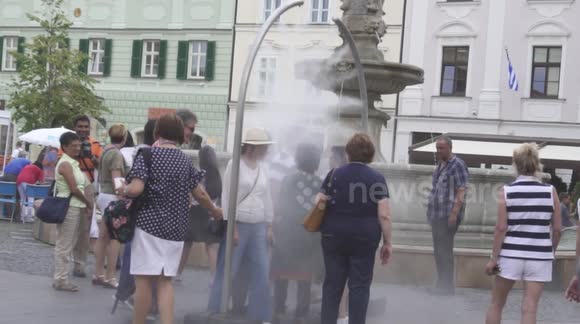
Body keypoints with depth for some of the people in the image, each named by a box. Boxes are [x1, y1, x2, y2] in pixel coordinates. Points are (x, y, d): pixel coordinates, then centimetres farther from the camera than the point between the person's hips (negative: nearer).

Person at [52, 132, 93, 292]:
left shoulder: (73, 163, 16)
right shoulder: (65, 164, -13)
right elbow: (74, 189, -17)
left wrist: (85, 204, 4)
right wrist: (88, 202, -5)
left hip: (75, 207, 10)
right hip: (67, 207, -10)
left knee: (67, 245, 13)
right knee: (64, 245, -3)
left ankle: (61, 277, 20)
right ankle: (60, 279, 3)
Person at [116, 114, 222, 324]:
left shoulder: (147, 155, -5)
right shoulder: (186, 161, 9)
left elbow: (136, 189, -17)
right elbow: (200, 194, 15)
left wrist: (123, 190, 5)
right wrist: (215, 211, 32)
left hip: (149, 224, -5)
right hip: (175, 228, 5)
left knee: (143, 280, 1)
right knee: (165, 281, 11)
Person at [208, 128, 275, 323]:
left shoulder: (263, 168, 10)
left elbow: (267, 198, 14)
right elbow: (228, 197, -10)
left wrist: (269, 227, 11)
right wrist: (232, 227, -14)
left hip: (258, 227, 6)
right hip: (238, 225, -5)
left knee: (262, 273, 4)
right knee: (227, 272, 1)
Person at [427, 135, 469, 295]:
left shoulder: (458, 165, -9)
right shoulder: (440, 165, 16)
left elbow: (461, 192, -16)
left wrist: (454, 213, -22)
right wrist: (431, 212, 20)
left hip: (448, 215, -9)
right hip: (437, 215, 9)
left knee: (444, 250, -8)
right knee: (438, 250, 12)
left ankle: (447, 286, -2)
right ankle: (442, 285, 20)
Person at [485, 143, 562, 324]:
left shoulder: (507, 191, -4)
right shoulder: (550, 191, -1)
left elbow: (501, 228, -8)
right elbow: (557, 228, 3)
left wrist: (494, 257, -2)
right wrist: (551, 251, 18)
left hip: (511, 254, -1)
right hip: (539, 256, 1)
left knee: (496, 304, 15)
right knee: (530, 308, 3)